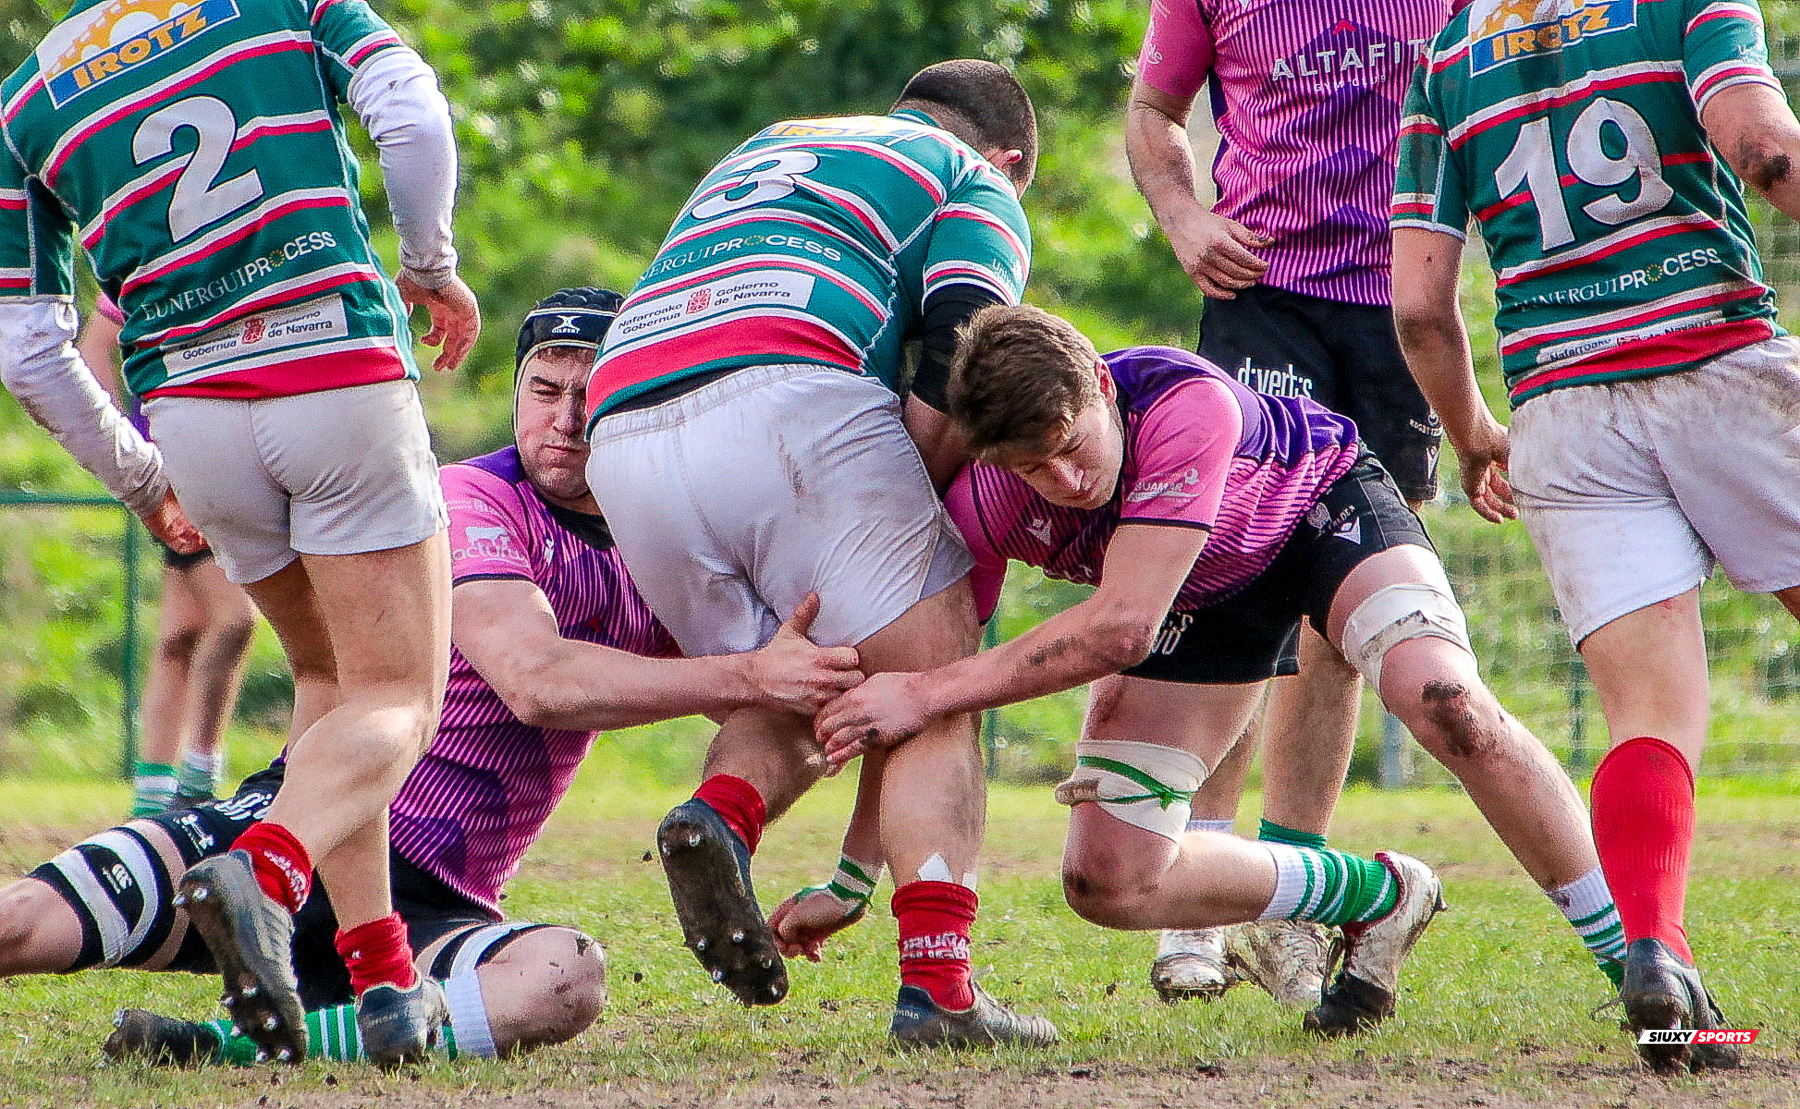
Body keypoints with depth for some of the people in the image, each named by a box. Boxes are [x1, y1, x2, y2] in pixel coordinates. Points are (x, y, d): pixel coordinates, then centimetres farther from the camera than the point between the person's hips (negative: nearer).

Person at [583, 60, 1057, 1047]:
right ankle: (937, 986, -10)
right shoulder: (977, 185, 20)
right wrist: (910, 508, 12)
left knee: (795, 704, 20)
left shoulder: (764, 149, 40)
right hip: (787, 400, -5)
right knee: (933, 701, 5)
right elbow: (959, 359, 1)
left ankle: (722, 814, -12)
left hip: (620, 426, 6)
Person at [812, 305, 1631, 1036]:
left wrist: (928, 694, -42)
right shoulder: (986, 505, -29)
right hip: (1198, 595, 4)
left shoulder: (1187, 405, -42)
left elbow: (1122, 627, -44)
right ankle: (1377, 899, 14)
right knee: (1104, 882, -6)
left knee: (1442, 701, -33)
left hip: (1320, 503, -4)